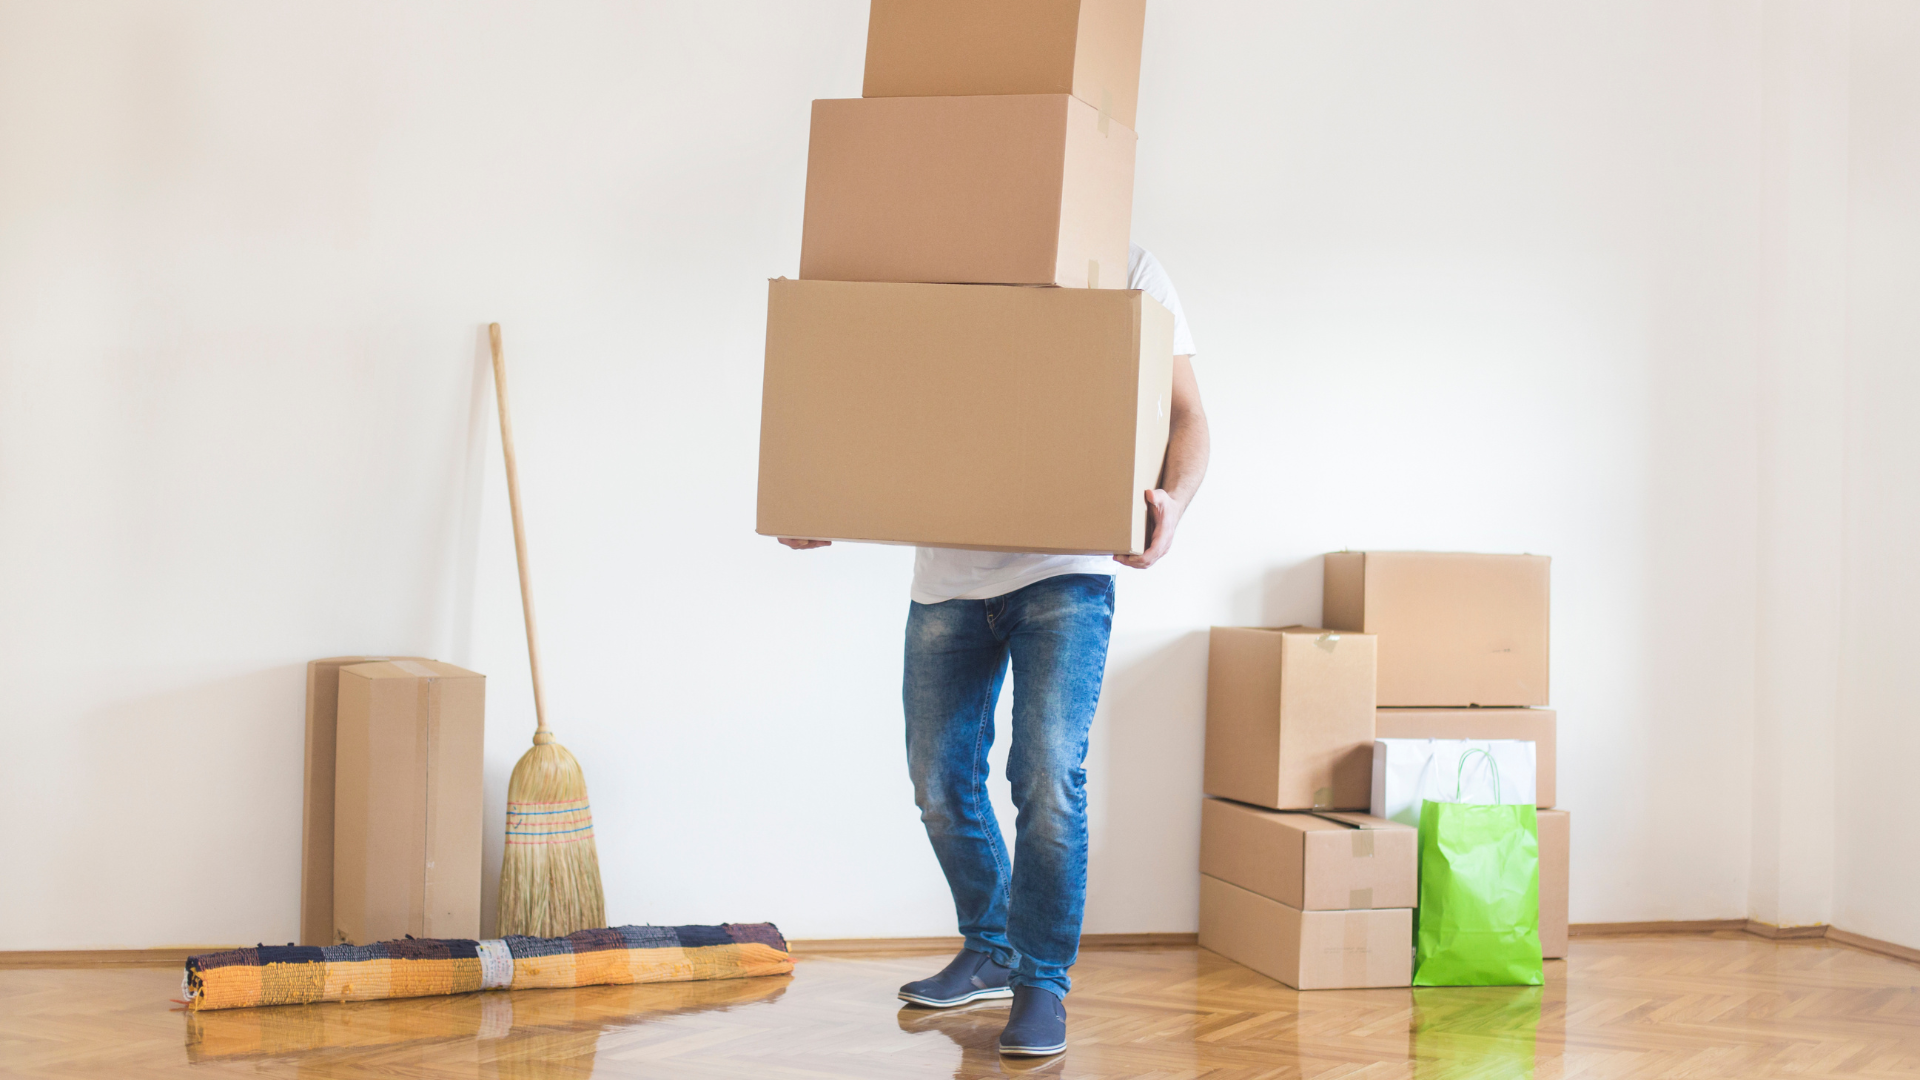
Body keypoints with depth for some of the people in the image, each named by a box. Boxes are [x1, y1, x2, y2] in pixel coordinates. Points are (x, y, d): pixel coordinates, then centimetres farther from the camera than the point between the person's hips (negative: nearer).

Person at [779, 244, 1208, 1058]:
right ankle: (989, 952, 32)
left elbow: (1185, 416, 0)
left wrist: (1171, 504, -22)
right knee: (940, 783, 9)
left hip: (1064, 573, -3)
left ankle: (1043, 982, 6)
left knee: (1047, 777, -13)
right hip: (948, 574, 4)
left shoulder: (1128, 271, 0)